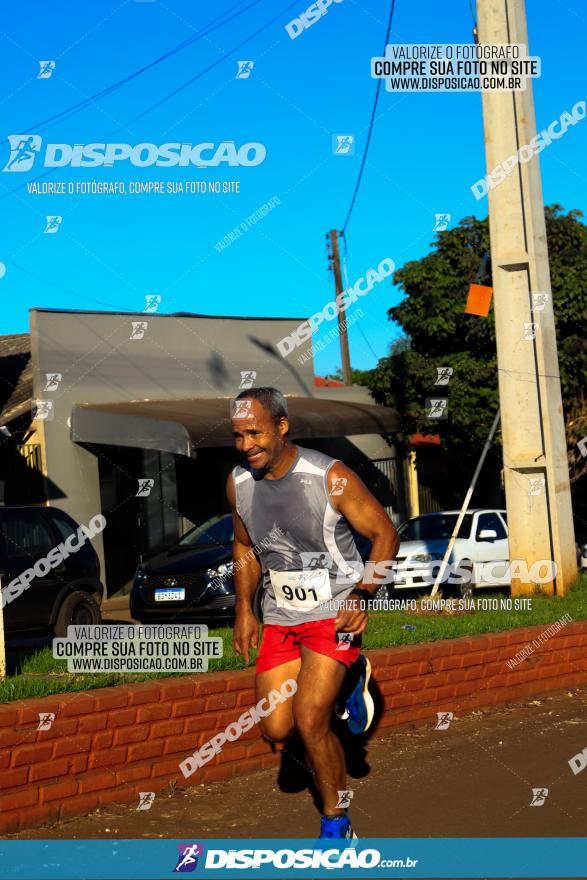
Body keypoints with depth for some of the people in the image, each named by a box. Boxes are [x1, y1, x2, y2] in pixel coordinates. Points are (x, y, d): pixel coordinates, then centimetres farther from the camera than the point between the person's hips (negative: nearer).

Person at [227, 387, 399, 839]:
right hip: (279, 616, 6)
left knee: (310, 720, -17)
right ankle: (348, 677, 30)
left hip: (335, 611, -5)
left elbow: (385, 534, -9)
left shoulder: (331, 477, -18)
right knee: (277, 729, 2)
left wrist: (362, 595, -20)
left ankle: (336, 825, 5)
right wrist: (244, 607, 7)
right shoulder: (238, 483, -2)